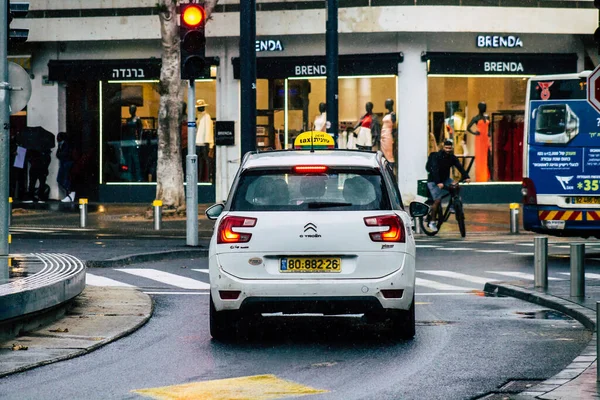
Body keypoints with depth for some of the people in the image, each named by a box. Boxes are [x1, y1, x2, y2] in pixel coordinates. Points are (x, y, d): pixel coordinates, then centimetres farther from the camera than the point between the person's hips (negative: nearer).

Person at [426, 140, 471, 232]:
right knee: (438, 200, -15)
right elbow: (434, 170, -31)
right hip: (433, 181, -5)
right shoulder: (436, 156, -20)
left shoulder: (452, 157, -4)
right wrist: (438, 183, -43)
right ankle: (432, 221, -3)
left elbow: (459, 167, -14)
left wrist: (466, 177, -30)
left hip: (445, 179, 5)